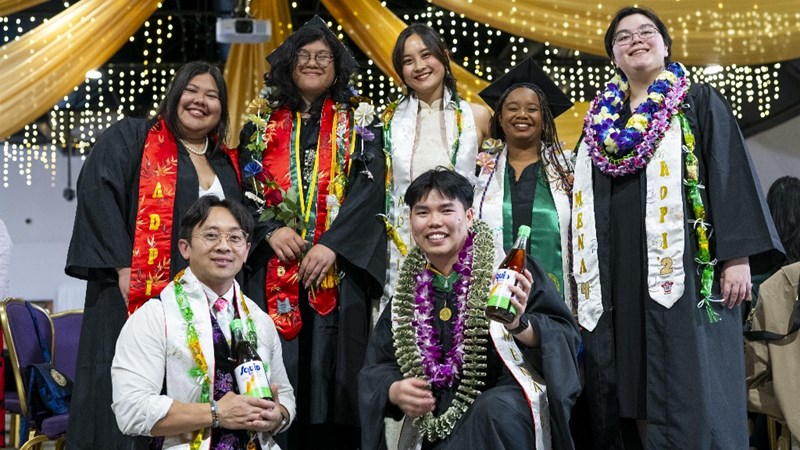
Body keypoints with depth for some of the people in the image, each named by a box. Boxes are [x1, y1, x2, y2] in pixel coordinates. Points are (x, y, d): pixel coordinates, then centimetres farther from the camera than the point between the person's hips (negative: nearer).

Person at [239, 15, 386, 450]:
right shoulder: (263, 121, 14)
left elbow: (369, 186, -4)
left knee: (331, 367, -4)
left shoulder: (358, 120, 8)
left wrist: (332, 245, -16)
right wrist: (270, 230, -11)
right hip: (273, 265, 2)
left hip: (338, 265, -1)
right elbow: (243, 184, 7)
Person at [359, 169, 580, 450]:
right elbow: (376, 368, 13)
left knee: (493, 409, -33)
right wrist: (394, 391, -9)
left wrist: (519, 325, -27)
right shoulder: (406, 295, 10)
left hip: (507, 413, -2)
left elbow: (565, 337, -6)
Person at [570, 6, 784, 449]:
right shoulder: (600, 119, 19)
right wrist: (581, 275, 12)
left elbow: (731, 175, -2)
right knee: (631, 390, 3)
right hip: (617, 278, 4)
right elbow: (584, 200, 18)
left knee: (689, 393, -8)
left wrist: (737, 255, -13)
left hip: (684, 271, -4)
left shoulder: (699, 102, 8)